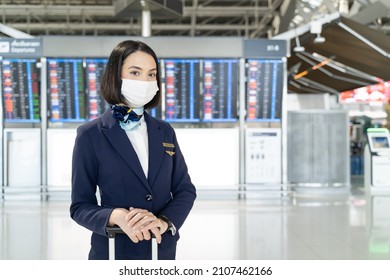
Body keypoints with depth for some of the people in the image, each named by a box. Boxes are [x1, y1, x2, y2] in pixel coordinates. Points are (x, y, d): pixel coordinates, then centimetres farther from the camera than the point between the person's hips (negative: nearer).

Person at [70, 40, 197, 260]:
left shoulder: (165, 132, 5)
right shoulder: (91, 134, -7)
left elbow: (185, 189, 4)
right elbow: (80, 206, -7)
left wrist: (165, 220, -15)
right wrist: (116, 216, -25)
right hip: (114, 252, -3)